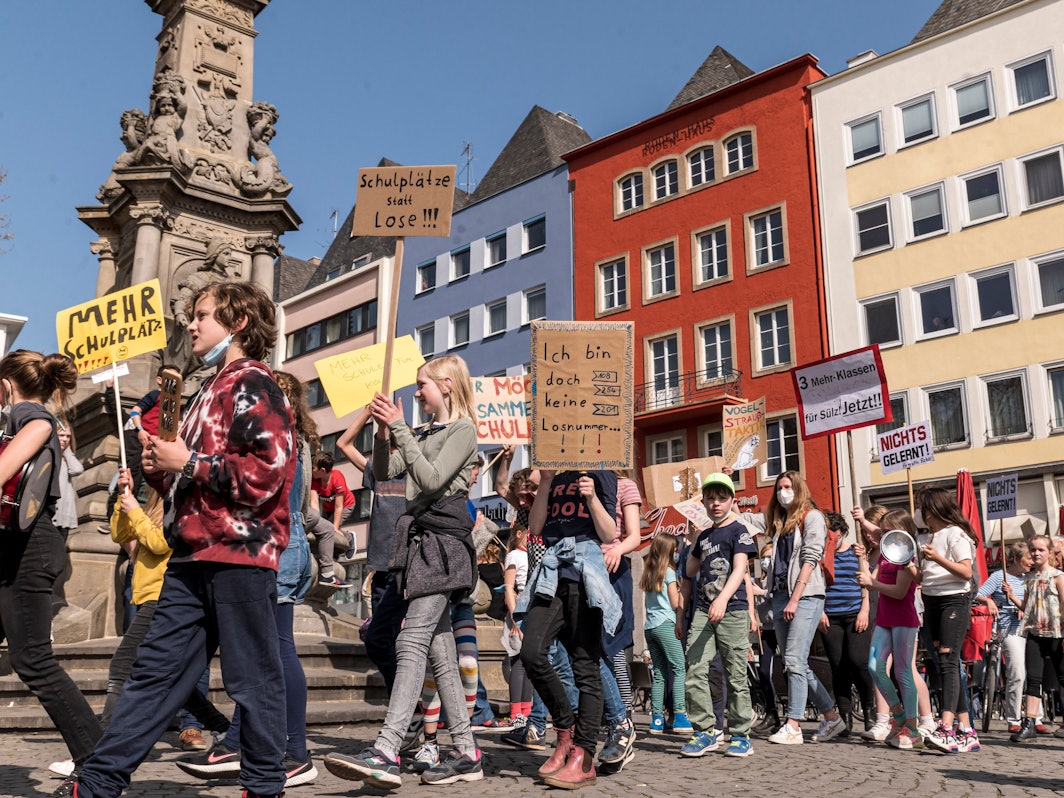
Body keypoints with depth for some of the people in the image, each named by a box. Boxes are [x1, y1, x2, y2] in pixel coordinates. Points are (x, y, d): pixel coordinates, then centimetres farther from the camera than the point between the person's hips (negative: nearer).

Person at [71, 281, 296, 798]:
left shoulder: (253, 385, -7)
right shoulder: (210, 392, 22)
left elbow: (263, 474, -20)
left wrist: (188, 462, -13)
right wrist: (162, 471, 10)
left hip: (239, 551, -9)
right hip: (193, 553, 9)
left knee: (252, 677, 2)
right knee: (154, 669, 10)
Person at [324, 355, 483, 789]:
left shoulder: (463, 429, -1)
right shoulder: (425, 434, 23)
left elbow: (432, 480, -14)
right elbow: (383, 471, 15)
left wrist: (399, 428, -15)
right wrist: (383, 431, -1)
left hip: (443, 540, -8)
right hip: (422, 539, 8)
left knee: (412, 643, -19)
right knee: (439, 651, 5)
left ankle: (386, 752, -27)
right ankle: (466, 753, 9)